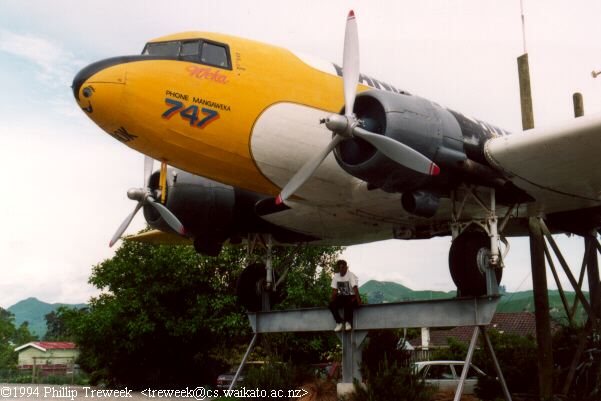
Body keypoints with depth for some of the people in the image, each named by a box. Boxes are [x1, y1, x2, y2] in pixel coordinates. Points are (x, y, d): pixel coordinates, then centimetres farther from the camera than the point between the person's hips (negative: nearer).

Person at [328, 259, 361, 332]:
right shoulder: (336, 276, 4)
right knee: (331, 305, -21)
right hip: (342, 297, 5)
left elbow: (355, 288, -24)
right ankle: (339, 322, -11)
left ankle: (348, 322, -19)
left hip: (352, 296, -5)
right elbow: (334, 290, 3)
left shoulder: (351, 275, -12)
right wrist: (332, 301, -9)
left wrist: (358, 300, -34)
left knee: (347, 304, -37)